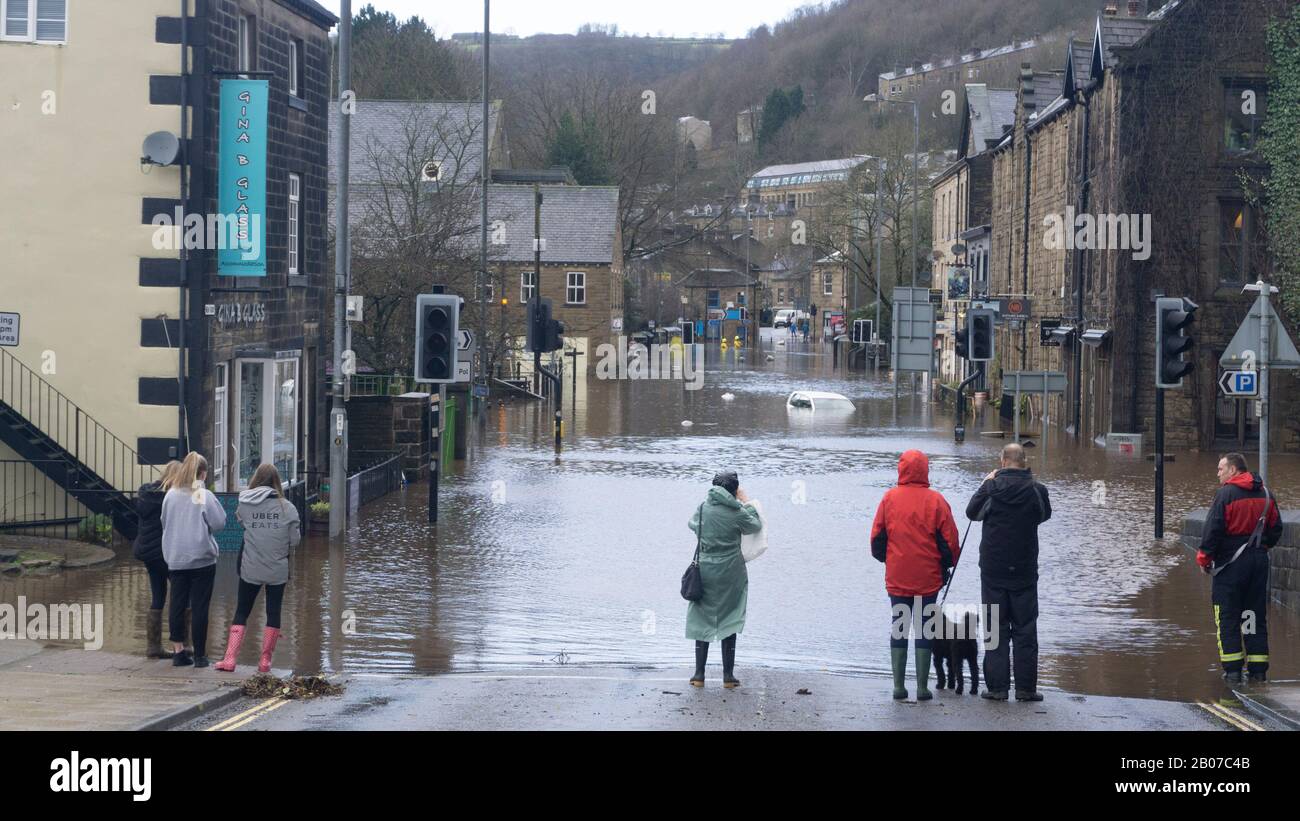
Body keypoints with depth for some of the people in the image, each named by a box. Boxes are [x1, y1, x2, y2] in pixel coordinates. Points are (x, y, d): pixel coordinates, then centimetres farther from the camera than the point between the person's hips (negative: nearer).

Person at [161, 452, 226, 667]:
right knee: (200, 608, 2)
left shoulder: (171, 495, 1)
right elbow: (219, 522, -8)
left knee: (177, 605, 10)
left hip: (175, 559, 4)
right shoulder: (204, 496, -12)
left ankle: (178, 650, 11)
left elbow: (164, 523, 11)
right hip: (201, 559, -4)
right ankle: (199, 655, 6)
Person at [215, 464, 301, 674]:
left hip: (250, 569, 1)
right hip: (277, 569, -1)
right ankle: (265, 661, 12)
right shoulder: (287, 508, -7)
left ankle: (230, 659, 1)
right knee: (273, 613, 11)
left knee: (241, 612, 10)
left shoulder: (244, 505, -6)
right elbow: (295, 540, -3)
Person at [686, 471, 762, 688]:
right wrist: (747, 503, 17)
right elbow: (756, 526, 7)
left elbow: (691, 523, 18)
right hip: (730, 574, -2)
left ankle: (699, 674, 7)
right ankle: (728, 675, 7)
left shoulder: (704, 507, -2)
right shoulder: (737, 513, -11)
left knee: (702, 621, 10)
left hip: (704, 571, 2)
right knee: (729, 622, 7)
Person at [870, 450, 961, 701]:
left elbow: (877, 537, 3)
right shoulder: (935, 501, -6)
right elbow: (950, 540, -4)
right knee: (925, 629, 5)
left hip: (897, 577, 1)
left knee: (898, 628, 10)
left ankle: (898, 685, 8)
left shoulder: (889, 498, -2)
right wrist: (947, 566, 12)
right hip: (928, 578, -1)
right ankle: (922, 687, 2)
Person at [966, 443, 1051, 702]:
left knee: (995, 628, 6)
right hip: (1025, 571, 0)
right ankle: (1025, 688, 5)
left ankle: (997, 686, 3)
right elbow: (1045, 514, 14)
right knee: (1025, 630, 6)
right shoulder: (1036, 490, -7)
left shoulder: (992, 488, -10)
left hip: (993, 570, 0)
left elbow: (972, 512, 6)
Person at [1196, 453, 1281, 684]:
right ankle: (1258, 670, 12)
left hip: (1230, 562, -6)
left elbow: (1213, 528, -16)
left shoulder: (1225, 493, -12)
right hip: (1259, 560, 6)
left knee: (1228, 618, 0)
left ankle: (1233, 671, -4)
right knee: (1257, 617, 12)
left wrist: (1204, 557, -6)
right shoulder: (1265, 493, 8)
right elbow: (1276, 528, 11)